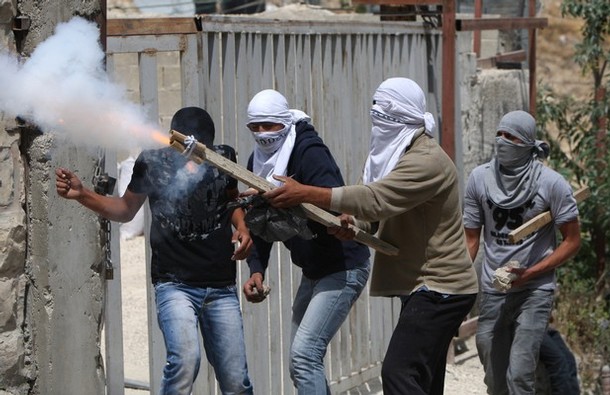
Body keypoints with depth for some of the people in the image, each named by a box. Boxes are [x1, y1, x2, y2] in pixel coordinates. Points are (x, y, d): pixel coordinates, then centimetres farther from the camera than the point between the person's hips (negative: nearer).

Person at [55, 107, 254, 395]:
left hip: (221, 287, 2)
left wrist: (242, 227, 1)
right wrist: (81, 195, -4)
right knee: (185, 359, -27)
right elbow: (126, 209, 9)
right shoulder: (153, 163, -6)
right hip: (175, 283, -2)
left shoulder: (223, 158, 0)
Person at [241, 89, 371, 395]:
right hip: (312, 271, 9)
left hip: (343, 267, -9)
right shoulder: (258, 161, 4)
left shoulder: (310, 152, -20)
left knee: (305, 353, -19)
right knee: (300, 366, 13)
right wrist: (256, 270, -6)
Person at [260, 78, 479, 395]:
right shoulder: (396, 154, 13)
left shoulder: (427, 161, -19)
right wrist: (352, 222, -13)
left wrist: (305, 193, -29)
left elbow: (375, 199, -29)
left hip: (440, 288, -11)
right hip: (422, 286, 11)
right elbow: (378, 208, 12)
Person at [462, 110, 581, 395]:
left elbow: (572, 241, -4)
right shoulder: (480, 178, -1)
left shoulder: (551, 183, -10)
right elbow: (471, 239, 5)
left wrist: (528, 273, -14)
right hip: (492, 292, 4)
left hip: (534, 292, -4)